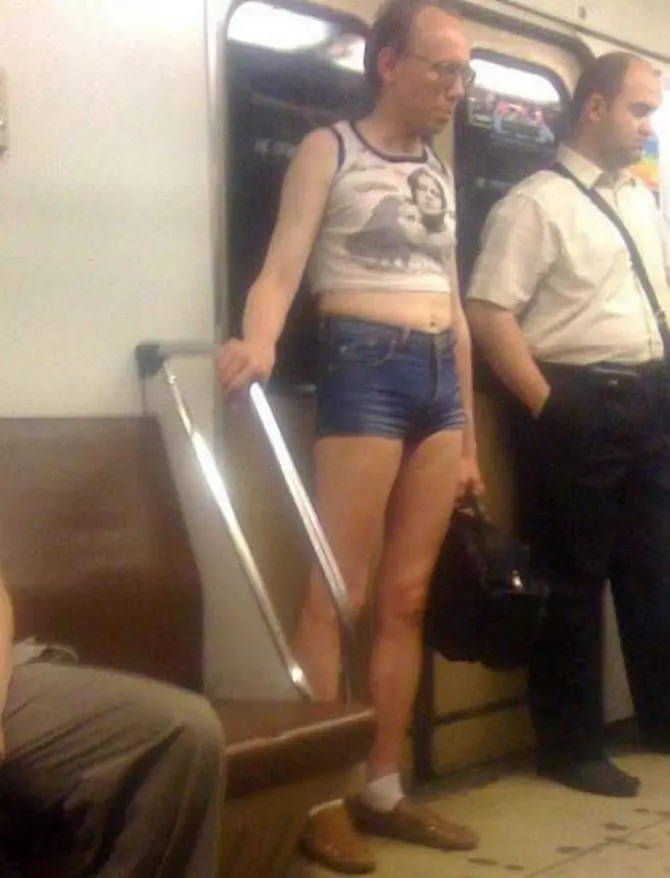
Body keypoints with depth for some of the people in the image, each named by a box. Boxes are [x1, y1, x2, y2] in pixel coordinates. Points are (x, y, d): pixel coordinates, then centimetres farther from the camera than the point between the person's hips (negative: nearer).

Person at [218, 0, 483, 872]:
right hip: (365, 369, -6)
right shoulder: (329, 150, 1)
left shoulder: (440, 173, 19)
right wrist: (257, 344, -33)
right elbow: (282, 269, -11)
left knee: (407, 597, 7)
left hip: (442, 377, 7)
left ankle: (383, 790, 15)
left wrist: (471, 433, 19)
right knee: (337, 593, -7)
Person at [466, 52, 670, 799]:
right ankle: (572, 746, 14)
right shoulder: (535, 204, -8)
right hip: (578, 404, -7)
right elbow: (488, 315, -16)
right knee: (574, 575, 2)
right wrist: (546, 406, -17)